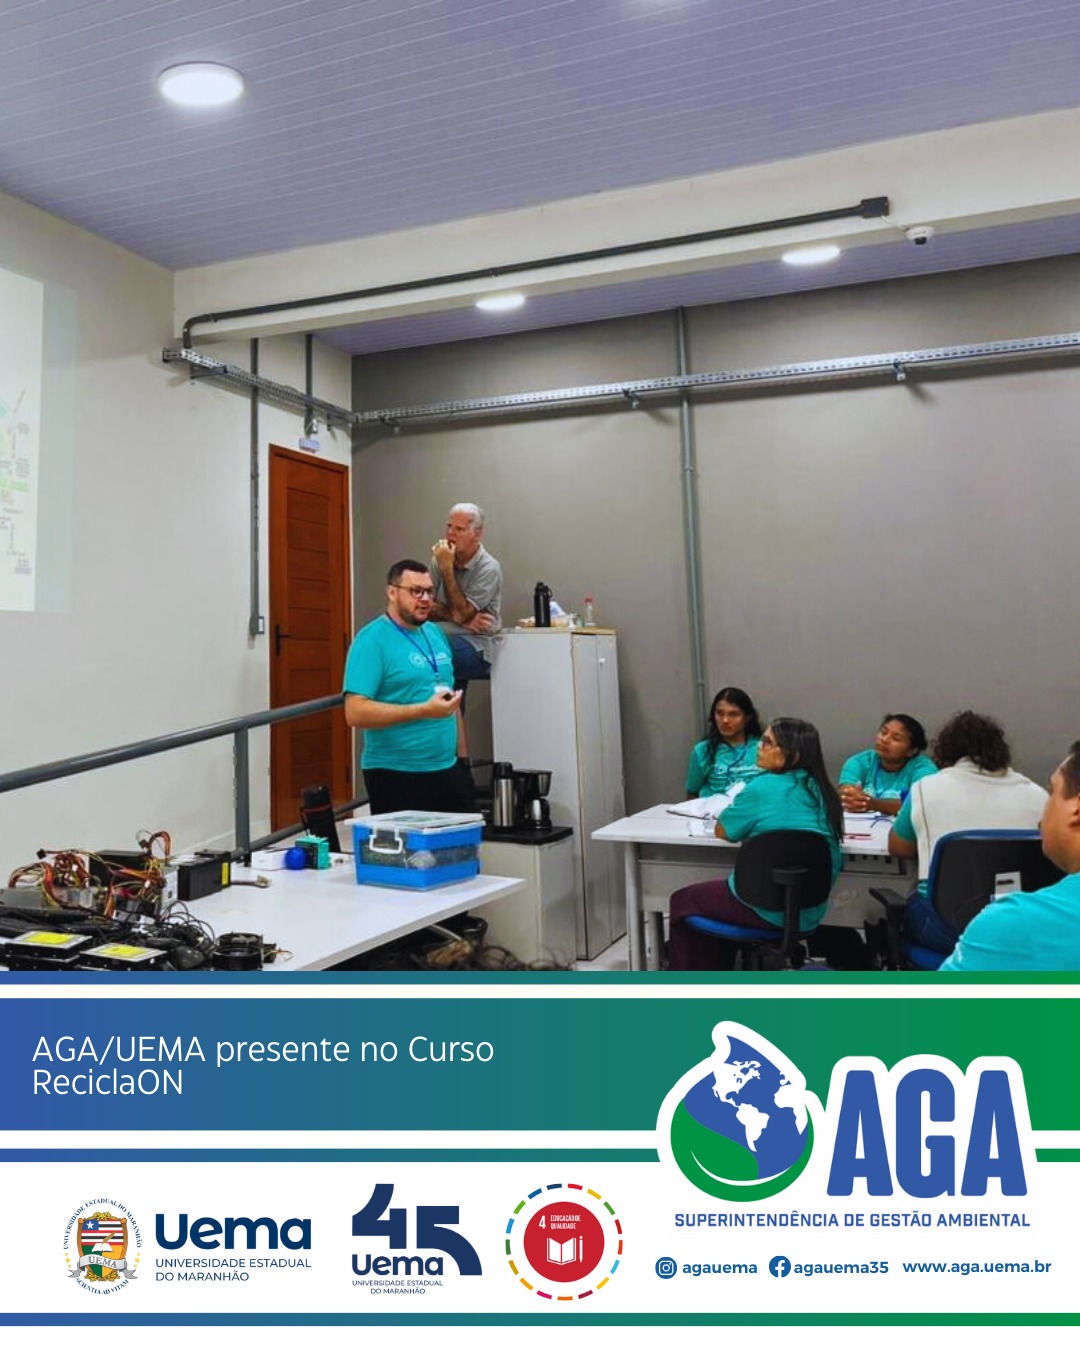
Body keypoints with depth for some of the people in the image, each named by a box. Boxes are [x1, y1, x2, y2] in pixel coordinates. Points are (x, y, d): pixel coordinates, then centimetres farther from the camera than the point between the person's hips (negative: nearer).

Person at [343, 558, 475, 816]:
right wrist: (425, 710, -23)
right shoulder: (372, 640, -10)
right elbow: (355, 712, -20)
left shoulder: (434, 633, 12)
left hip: (448, 770, 7)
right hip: (395, 775, -7)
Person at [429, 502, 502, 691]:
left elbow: (461, 613, -13)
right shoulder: (439, 561, 12)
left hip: (474, 647, -5)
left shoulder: (489, 569, -6)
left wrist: (447, 568, -13)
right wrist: (462, 618, -11)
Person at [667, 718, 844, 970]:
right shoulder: (820, 789, 2)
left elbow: (722, 831, -3)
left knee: (683, 901, 16)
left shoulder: (762, 788, -17)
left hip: (769, 909, -7)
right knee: (717, 892, 31)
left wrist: (738, 806, 16)